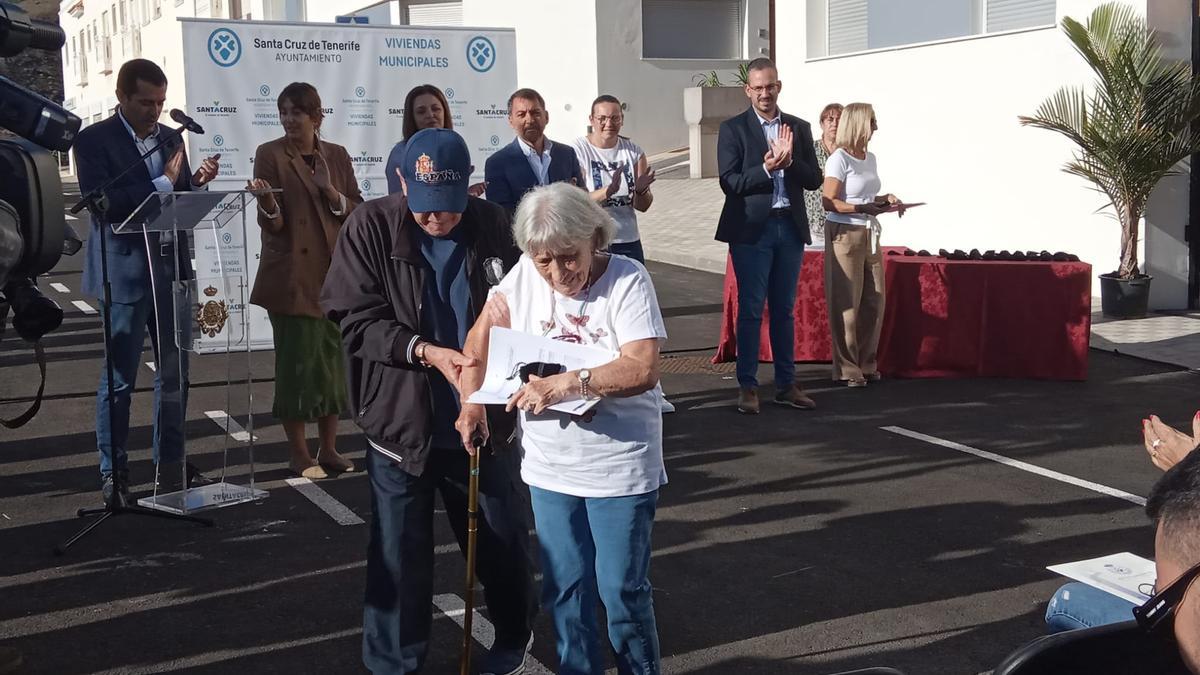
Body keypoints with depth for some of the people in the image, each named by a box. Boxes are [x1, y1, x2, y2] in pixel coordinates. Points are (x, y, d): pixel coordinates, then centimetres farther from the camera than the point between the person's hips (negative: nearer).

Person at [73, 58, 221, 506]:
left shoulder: (171, 139, 11)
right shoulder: (94, 141, -6)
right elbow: (102, 204, -18)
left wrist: (197, 182, -9)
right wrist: (163, 184, -21)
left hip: (171, 271, 6)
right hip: (125, 272, -5)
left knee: (175, 373, 11)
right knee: (119, 379, 3)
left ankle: (171, 465, 22)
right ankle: (112, 474, 12)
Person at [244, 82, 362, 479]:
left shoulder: (337, 155, 9)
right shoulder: (270, 154, -2)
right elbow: (272, 224, -8)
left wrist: (331, 193, -10)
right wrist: (265, 199, -28)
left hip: (335, 272, 4)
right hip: (292, 275, -4)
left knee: (334, 356, 7)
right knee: (297, 360, -3)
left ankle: (329, 449, 17)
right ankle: (300, 454, 7)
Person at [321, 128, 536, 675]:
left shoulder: (491, 226, -4)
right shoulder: (370, 228, -9)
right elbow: (356, 320, -10)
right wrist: (425, 351, -24)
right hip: (401, 420, -2)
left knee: (503, 540, 18)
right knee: (400, 556, 7)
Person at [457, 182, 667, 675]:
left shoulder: (628, 281, -16)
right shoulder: (524, 276, -3)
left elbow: (643, 370, -25)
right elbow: (481, 339, 9)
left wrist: (566, 382, -31)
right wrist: (472, 405, 1)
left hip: (620, 465, -4)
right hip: (549, 466, 4)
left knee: (622, 590, 5)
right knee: (564, 588, 14)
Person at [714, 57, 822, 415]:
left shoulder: (799, 128, 10)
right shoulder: (733, 129, 0)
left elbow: (814, 180, 5)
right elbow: (729, 182, -8)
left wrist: (789, 161, -12)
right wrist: (766, 168, -22)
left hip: (790, 227, 4)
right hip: (752, 229, -4)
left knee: (785, 309, 11)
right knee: (751, 310, 0)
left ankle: (786, 384, 18)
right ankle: (747, 386, 6)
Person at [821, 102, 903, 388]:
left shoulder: (869, 158, 13)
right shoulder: (839, 159, -11)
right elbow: (829, 202, -16)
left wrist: (885, 199, 5)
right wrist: (863, 208, -24)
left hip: (869, 233, 8)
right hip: (845, 234, -8)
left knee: (874, 301, 8)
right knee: (847, 303, -4)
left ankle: (866, 364, 20)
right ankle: (847, 368, 4)